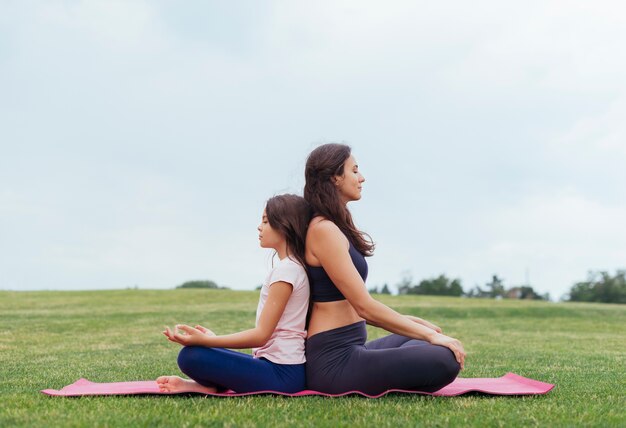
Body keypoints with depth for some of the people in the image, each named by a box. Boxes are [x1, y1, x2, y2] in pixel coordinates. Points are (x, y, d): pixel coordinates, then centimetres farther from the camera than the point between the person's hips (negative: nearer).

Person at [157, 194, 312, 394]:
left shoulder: (286, 269, -14)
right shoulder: (294, 267, 15)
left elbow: (261, 334, -18)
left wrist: (205, 340, -20)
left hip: (281, 374, -10)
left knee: (192, 356, -21)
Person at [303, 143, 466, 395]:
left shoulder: (332, 228, 16)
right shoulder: (324, 230, -14)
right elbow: (365, 306, -18)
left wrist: (409, 321, 13)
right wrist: (430, 335, -12)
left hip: (344, 351, 10)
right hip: (334, 362, -10)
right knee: (445, 360, -19)